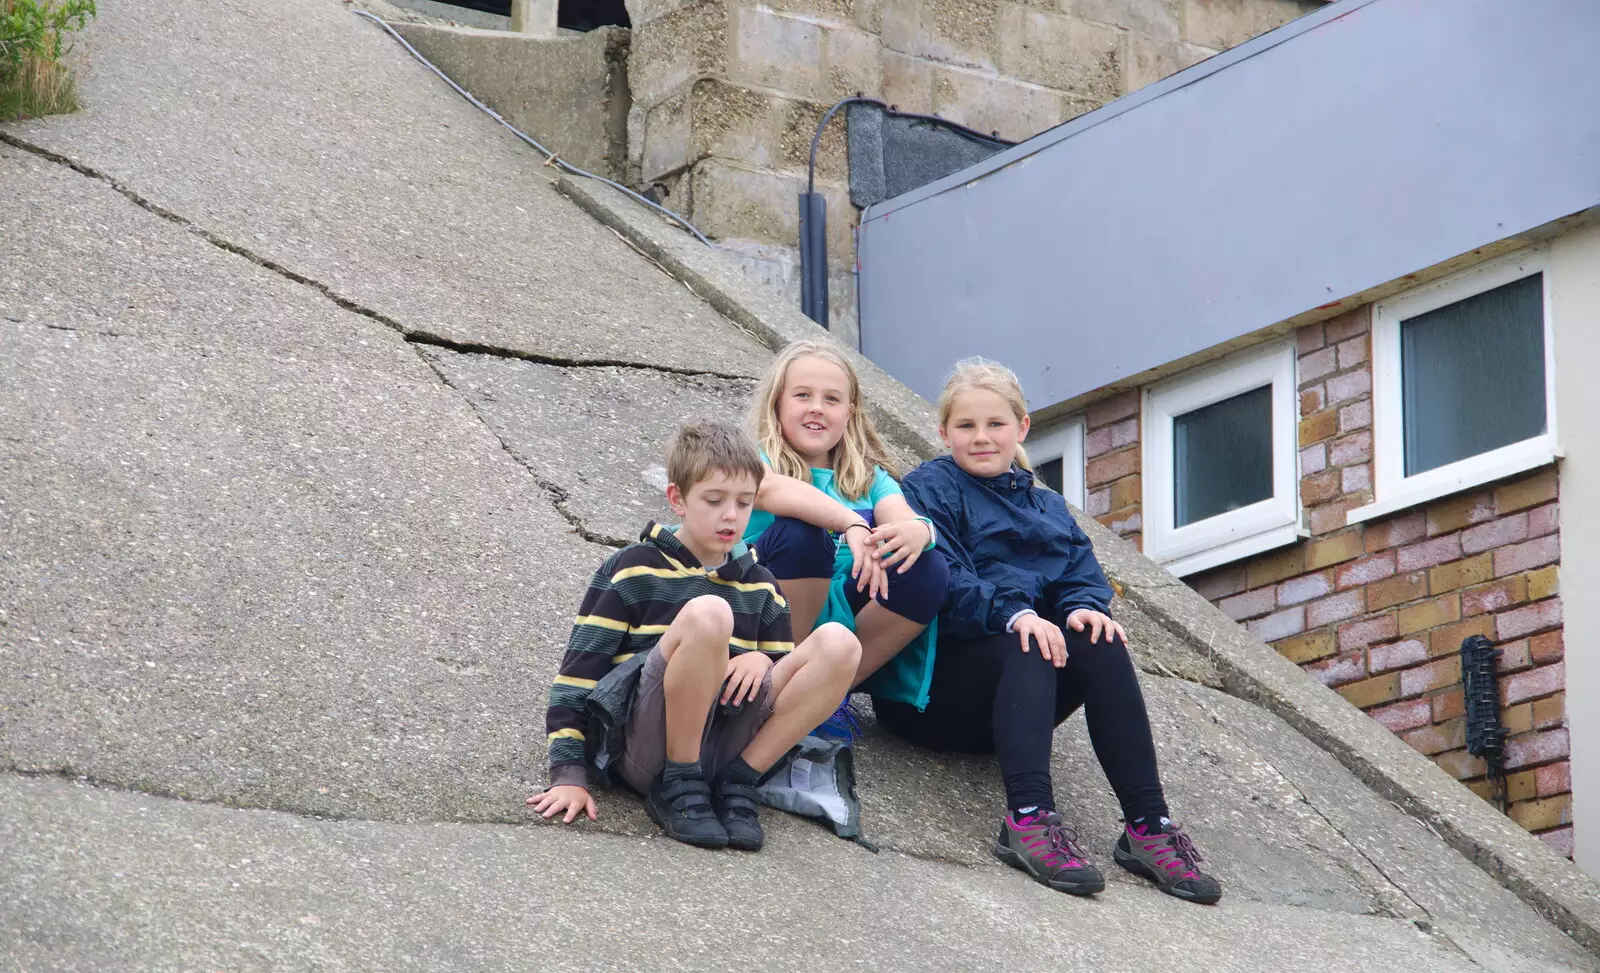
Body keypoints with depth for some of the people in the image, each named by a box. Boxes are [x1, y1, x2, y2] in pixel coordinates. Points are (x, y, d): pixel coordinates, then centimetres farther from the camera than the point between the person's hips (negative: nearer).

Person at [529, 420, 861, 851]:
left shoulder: (760, 586, 21)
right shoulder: (631, 572, 6)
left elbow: (783, 675, 22)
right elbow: (576, 676, 2)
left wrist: (764, 659, -3)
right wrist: (568, 775, -10)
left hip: (726, 744, 4)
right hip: (641, 747, -4)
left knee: (838, 643, -15)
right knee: (707, 613, -32)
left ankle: (735, 783, -12)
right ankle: (676, 785, -18)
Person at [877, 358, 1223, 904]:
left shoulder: (1048, 506, 26)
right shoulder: (930, 489, 7)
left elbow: (1082, 571, 10)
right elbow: (939, 578, -11)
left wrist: (1083, 606, -15)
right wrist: (1011, 614, -27)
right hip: (936, 683, -5)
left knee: (1101, 644, -23)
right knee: (1026, 649, -34)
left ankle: (1148, 827, -31)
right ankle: (1028, 819, -52)